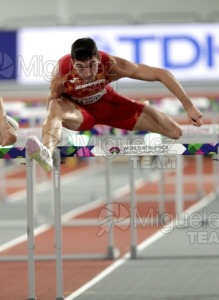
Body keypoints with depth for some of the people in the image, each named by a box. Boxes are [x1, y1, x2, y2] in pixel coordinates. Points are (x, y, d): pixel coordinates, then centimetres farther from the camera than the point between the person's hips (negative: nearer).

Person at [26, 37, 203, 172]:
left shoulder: (112, 64, -35)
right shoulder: (62, 72, -35)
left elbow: (161, 73, -32)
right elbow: (52, 102, -15)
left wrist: (189, 106, -34)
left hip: (106, 102, 2)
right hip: (77, 108, -2)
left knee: (175, 132, -6)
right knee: (55, 107, -41)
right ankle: (47, 153, -65)